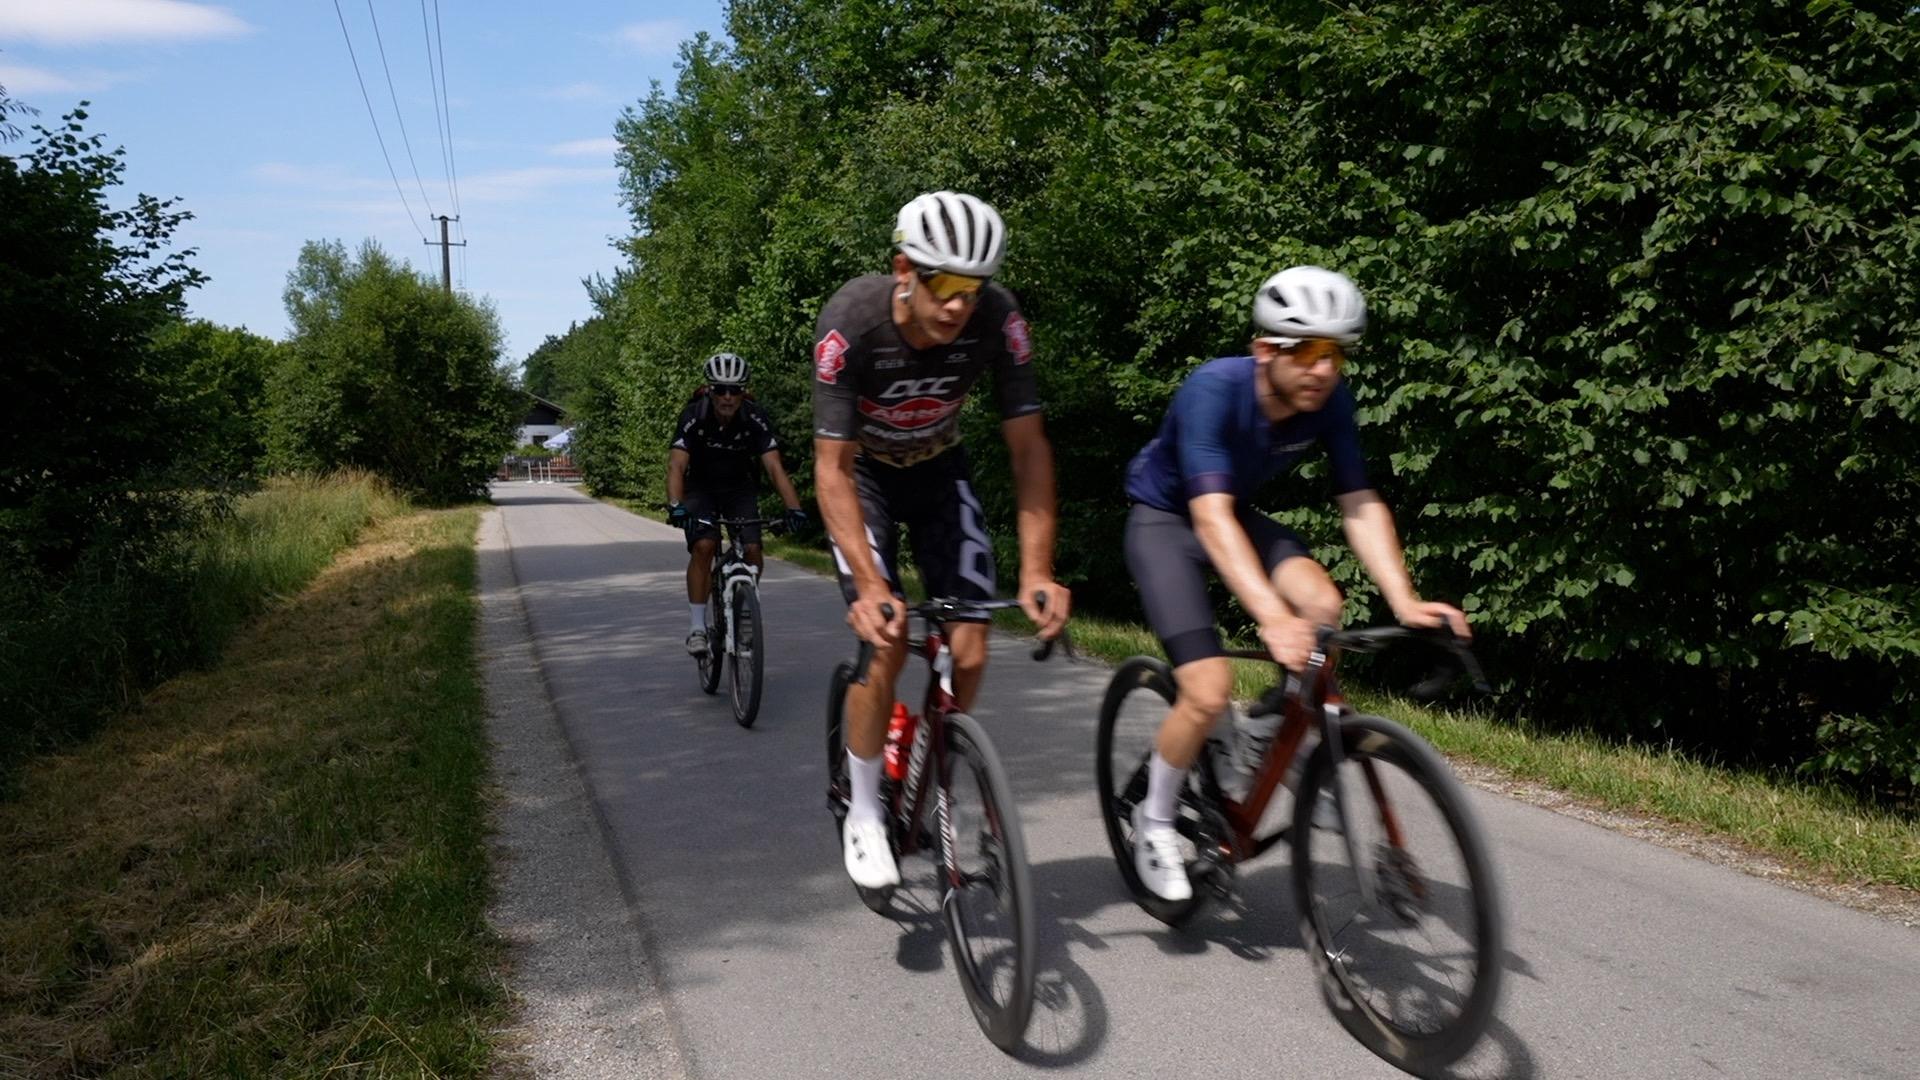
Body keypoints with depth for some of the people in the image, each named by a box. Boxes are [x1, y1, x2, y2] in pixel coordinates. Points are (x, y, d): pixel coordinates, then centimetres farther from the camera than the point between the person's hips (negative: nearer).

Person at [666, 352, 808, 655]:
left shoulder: (756, 419, -23)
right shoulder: (693, 416, -25)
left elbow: (774, 467, -28)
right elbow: (676, 465, -32)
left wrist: (794, 508, -42)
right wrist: (675, 506, -49)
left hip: (740, 488, 1)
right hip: (700, 488, -1)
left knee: (753, 555, -14)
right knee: (704, 547, -25)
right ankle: (697, 627, -15)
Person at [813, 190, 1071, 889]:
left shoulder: (997, 320, -28)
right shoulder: (851, 321, -34)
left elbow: (1028, 446, -23)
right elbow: (832, 468, -32)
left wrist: (1037, 570, -31)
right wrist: (870, 585, -43)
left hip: (939, 469, 3)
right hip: (862, 472, -2)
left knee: (969, 652, -8)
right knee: (886, 640, -19)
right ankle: (864, 815, 1)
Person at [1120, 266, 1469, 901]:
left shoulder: (1331, 401, -18)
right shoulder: (1214, 389, -34)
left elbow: (1359, 505, -18)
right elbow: (1211, 516, -43)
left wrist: (1405, 600, -33)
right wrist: (1271, 616, -55)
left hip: (1240, 515, 5)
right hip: (1165, 520, -5)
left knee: (1323, 605, -24)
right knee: (1209, 693, -18)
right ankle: (1153, 824, 7)